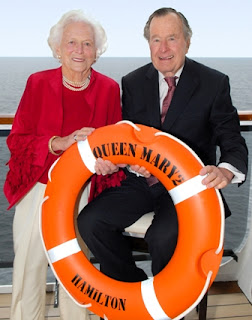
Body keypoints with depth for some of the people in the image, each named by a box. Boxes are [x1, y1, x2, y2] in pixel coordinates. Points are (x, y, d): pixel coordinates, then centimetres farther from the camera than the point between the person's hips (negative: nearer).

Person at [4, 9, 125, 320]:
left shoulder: (109, 89, 1)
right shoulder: (38, 83, 1)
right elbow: (16, 139, -3)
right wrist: (59, 142, -19)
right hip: (37, 187, 1)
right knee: (28, 263, 2)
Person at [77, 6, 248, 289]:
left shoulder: (214, 83, -3)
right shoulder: (132, 82, 7)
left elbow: (233, 143, -7)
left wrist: (225, 170, -32)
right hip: (141, 181, 4)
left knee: (164, 237, -31)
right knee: (90, 221, -14)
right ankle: (135, 286, 9)